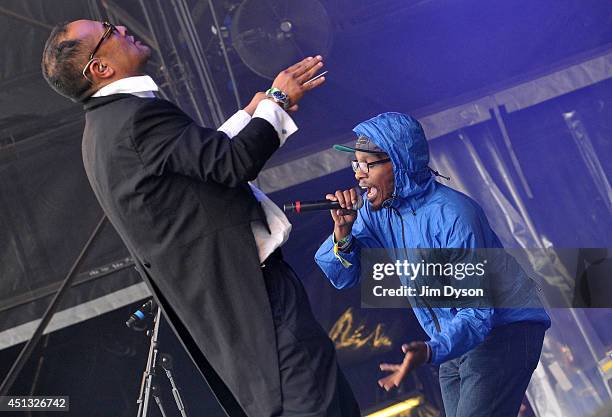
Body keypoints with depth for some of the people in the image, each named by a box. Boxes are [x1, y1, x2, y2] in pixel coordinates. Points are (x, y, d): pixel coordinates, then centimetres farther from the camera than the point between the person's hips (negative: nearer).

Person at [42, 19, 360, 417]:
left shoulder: (103, 126, 15)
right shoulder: (138, 115, -18)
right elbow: (235, 163, -21)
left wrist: (252, 112, 21)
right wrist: (277, 100, -8)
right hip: (242, 276, -10)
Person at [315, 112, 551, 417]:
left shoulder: (452, 216, -27)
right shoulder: (376, 211, -4)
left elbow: (477, 312, -28)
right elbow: (341, 277, -3)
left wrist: (430, 351, -45)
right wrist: (342, 231, -22)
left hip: (505, 331, -8)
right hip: (457, 340, 8)